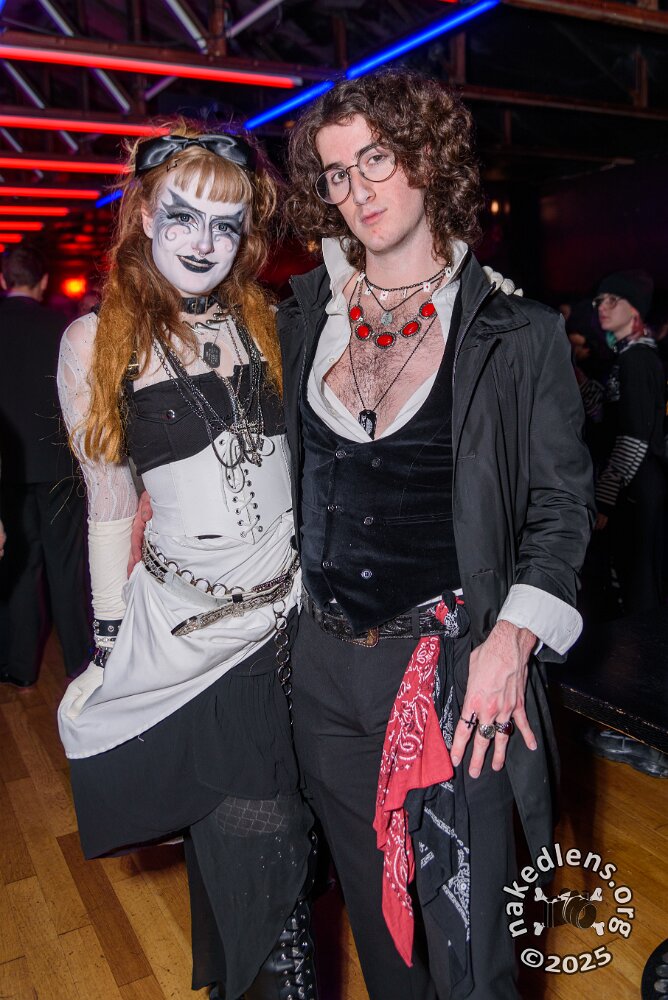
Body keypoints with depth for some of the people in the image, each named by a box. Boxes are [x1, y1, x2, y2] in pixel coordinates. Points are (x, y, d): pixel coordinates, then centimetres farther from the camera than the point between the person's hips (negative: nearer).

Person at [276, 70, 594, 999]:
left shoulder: (518, 332, -5)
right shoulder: (304, 321, 6)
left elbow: (561, 503, -4)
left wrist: (510, 641, -14)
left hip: (455, 664, -3)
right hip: (325, 662, 4)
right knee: (373, 911, 21)